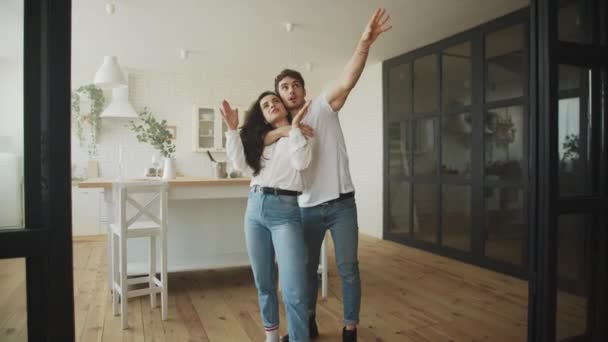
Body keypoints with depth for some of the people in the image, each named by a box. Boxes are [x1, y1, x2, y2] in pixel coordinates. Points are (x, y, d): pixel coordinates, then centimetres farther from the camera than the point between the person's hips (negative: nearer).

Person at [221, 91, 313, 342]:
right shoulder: (258, 137, 17)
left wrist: (294, 126, -11)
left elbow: (301, 163, -12)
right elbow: (240, 164, 5)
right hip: (255, 208, 5)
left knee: (294, 290, -12)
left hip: (286, 211, -5)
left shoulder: (301, 133, 5)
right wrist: (232, 129, 1)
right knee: (263, 281, 15)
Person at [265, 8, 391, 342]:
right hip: (307, 208, 4)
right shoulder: (280, 126, 10)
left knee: (347, 268, 5)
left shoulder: (323, 106, -2)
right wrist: (280, 131, -20)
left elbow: (347, 81, -18)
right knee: (307, 268, 16)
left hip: (340, 204, -4)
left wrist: (364, 45, -34)